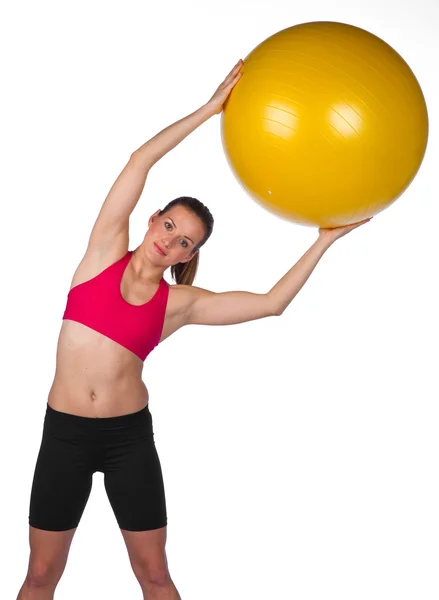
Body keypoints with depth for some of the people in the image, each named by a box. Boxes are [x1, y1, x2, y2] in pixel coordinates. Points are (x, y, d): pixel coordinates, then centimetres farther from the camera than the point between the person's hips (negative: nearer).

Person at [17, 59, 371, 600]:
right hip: (64, 432, 0)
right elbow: (141, 160, -6)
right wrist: (211, 107, -7)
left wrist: (325, 239, 2)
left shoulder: (180, 303, 1)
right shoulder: (107, 249, 1)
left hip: (129, 436, 1)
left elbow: (271, 302, 1)